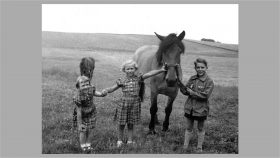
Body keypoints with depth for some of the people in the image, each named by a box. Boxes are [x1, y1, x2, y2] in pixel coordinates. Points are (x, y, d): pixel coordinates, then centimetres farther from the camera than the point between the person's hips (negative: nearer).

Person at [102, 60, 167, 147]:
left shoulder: (138, 78, -2)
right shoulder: (122, 81, -2)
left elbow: (150, 74, -12)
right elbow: (112, 89, 2)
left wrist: (161, 70, -21)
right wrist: (106, 90, -19)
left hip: (134, 105, 0)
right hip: (124, 104, 0)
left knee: (130, 125, 11)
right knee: (121, 124, 9)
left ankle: (130, 141, 26)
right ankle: (120, 140, 28)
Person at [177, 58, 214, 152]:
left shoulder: (209, 81, -13)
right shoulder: (192, 79, 1)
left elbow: (205, 95, -22)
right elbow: (185, 91, 4)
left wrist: (191, 92, -19)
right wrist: (180, 84, -14)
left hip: (201, 109, -4)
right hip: (190, 108, 4)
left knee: (200, 129, 15)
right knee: (189, 128, 16)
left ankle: (199, 148, 30)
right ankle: (185, 147, 29)